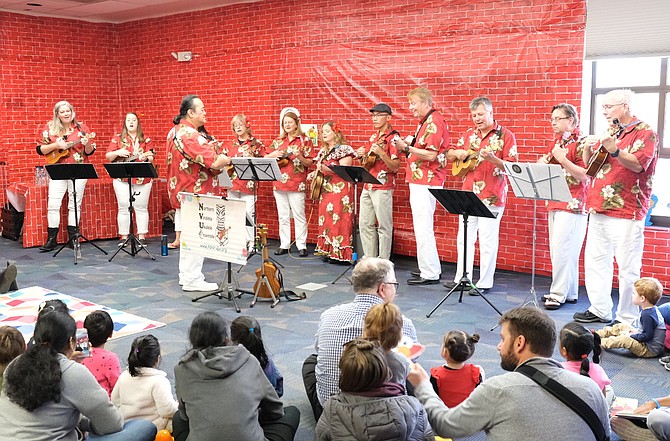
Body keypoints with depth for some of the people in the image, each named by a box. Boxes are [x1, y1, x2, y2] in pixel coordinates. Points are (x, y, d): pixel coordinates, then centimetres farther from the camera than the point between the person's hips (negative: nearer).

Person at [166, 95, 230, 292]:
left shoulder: (177, 131, 12)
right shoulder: (190, 135, -23)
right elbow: (214, 162, -28)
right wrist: (228, 160, -8)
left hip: (183, 192, 11)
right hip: (195, 194, -11)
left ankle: (186, 275, 25)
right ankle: (193, 279, 1)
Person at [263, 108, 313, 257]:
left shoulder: (304, 140, 1)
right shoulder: (278, 141, 13)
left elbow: (309, 163, -3)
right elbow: (265, 158, 17)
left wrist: (300, 157, -22)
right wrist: (273, 155, -3)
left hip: (297, 184, -4)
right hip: (279, 183, 5)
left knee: (299, 216, -3)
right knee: (283, 216, 9)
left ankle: (302, 246, 3)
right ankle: (284, 245, 15)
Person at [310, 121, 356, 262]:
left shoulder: (344, 150, -7)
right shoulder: (323, 151, 17)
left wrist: (325, 168, -26)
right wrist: (315, 173, 6)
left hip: (340, 191, -8)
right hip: (325, 191, 8)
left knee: (339, 220, -9)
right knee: (326, 220, 8)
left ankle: (340, 254, -5)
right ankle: (328, 251, 15)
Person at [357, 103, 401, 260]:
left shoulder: (393, 138, -7)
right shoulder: (373, 137, 17)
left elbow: (395, 166, -14)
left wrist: (381, 153, -27)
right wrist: (362, 155, 6)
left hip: (383, 187, -8)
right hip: (367, 186, 8)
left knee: (384, 226, -4)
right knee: (365, 224, 10)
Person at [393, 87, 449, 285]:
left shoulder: (434, 122, -13)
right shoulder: (425, 122, 19)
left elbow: (431, 155, -21)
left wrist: (407, 148, -20)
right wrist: (407, 146, 7)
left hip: (426, 182, -11)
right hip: (419, 181, 11)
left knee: (423, 228, -9)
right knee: (422, 227, 15)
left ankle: (430, 274, -3)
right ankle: (429, 268, 23)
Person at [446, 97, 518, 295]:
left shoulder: (505, 135, -3)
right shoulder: (470, 134, 13)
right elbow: (449, 154, 21)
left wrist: (493, 159, -25)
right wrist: (457, 153, -2)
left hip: (491, 196, -6)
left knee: (487, 240, -2)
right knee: (464, 237, 10)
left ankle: (485, 282, 7)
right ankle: (462, 278, 20)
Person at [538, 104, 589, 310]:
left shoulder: (580, 142, -8)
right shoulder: (555, 142, 16)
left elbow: (585, 176, -14)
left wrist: (562, 159, -21)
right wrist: (543, 163, 5)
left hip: (572, 205, -8)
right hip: (554, 203, 8)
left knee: (561, 249, -10)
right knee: (559, 250, 10)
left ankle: (558, 294, -3)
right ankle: (570, 293, 18)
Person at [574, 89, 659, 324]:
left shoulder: (645, 133, -4)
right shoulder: (609, 133, 19)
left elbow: (638, 164, -20)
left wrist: (615, 150, -35)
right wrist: (588, 148, 2)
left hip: (626, 211, -8)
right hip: (599, 208, 8)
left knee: (627, 267, -4)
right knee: (596, 260, 11)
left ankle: (627, 318, 4)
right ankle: (600, 309, 21)